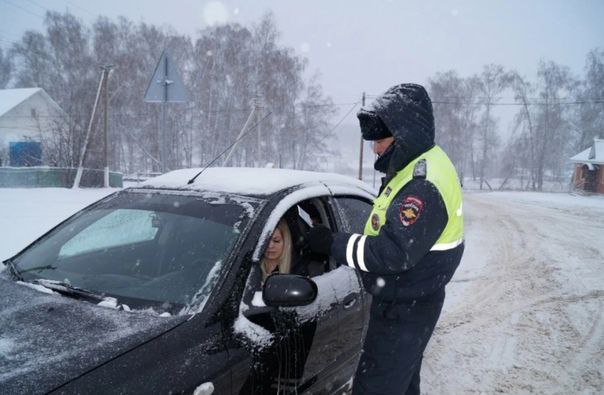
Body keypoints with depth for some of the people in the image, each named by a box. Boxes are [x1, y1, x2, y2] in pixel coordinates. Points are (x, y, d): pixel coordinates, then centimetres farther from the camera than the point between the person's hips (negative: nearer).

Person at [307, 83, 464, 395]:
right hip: (407, 301, 10)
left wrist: (333, 244, -24)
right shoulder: (421, 166, 7)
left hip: (404, 310, -10)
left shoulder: (424, 184, -27)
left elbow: (395, 253, -31)